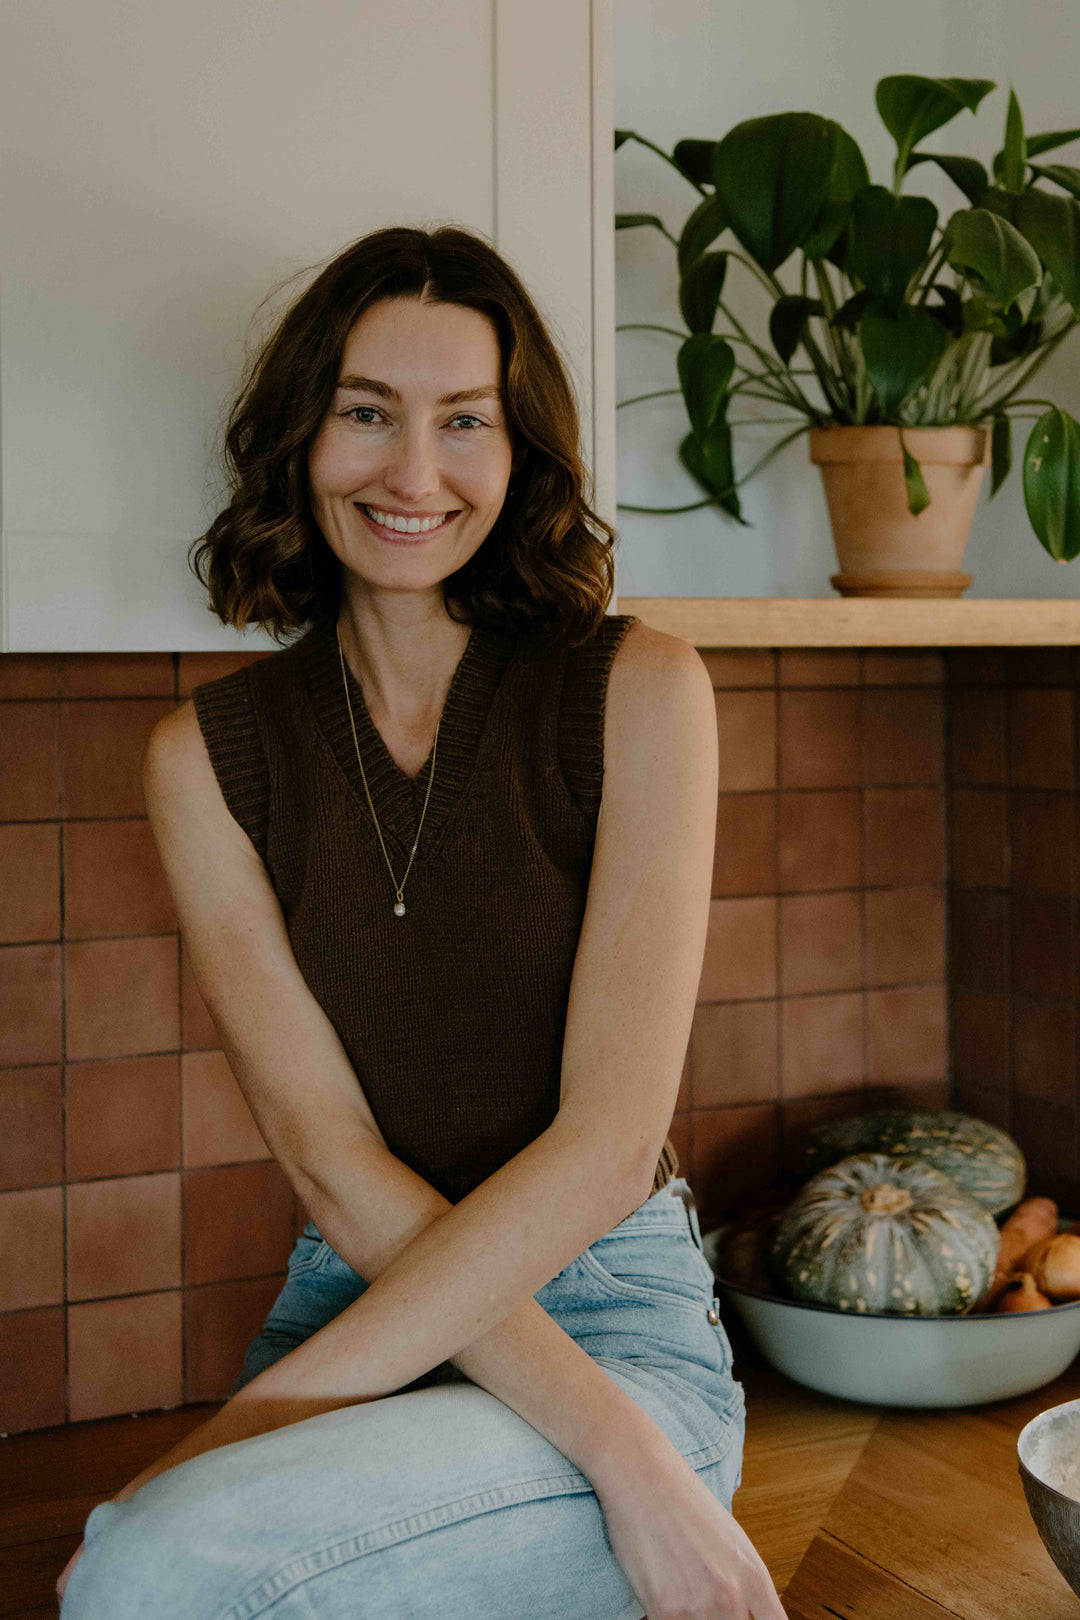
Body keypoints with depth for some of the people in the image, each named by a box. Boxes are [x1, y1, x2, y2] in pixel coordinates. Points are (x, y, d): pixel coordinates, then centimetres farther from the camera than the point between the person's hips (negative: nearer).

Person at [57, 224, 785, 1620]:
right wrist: (615, 1449, -19)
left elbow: (609, 1143, -12)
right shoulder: (207, 756, 2)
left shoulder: (635, 690, -5)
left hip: (621, 1315, -2)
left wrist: (257, 1415, -18)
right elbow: (332, 1162, -7)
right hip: (353, 1301, 3)